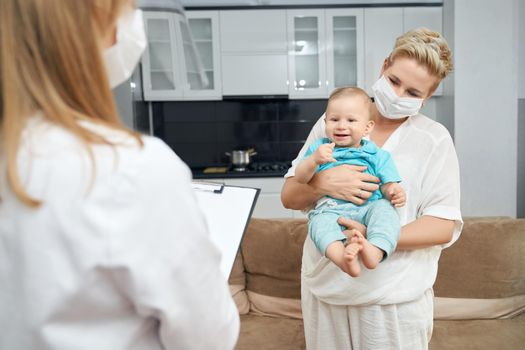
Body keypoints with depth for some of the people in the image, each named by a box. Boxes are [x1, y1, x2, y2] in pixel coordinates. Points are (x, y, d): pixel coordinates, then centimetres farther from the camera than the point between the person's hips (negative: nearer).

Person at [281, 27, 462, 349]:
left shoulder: (434, 139, -3)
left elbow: (445, 225, -8)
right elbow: (289, 197, 3)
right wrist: (323, 183, -19)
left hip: (395, 297, -2)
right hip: (323, 286, 2)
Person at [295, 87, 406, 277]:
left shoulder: (377, 155, 18)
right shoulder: (319, 148, 17)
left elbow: (387, 183, 12)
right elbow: (300, 179, 7)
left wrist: (393, 191, -14)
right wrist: (314, 160, -13)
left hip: (368, 207, 1)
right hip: (330, 209, -1)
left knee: (385, 208, -29)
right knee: (320, 221, -33)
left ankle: (374, 251, -51)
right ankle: (343, 258, -58)